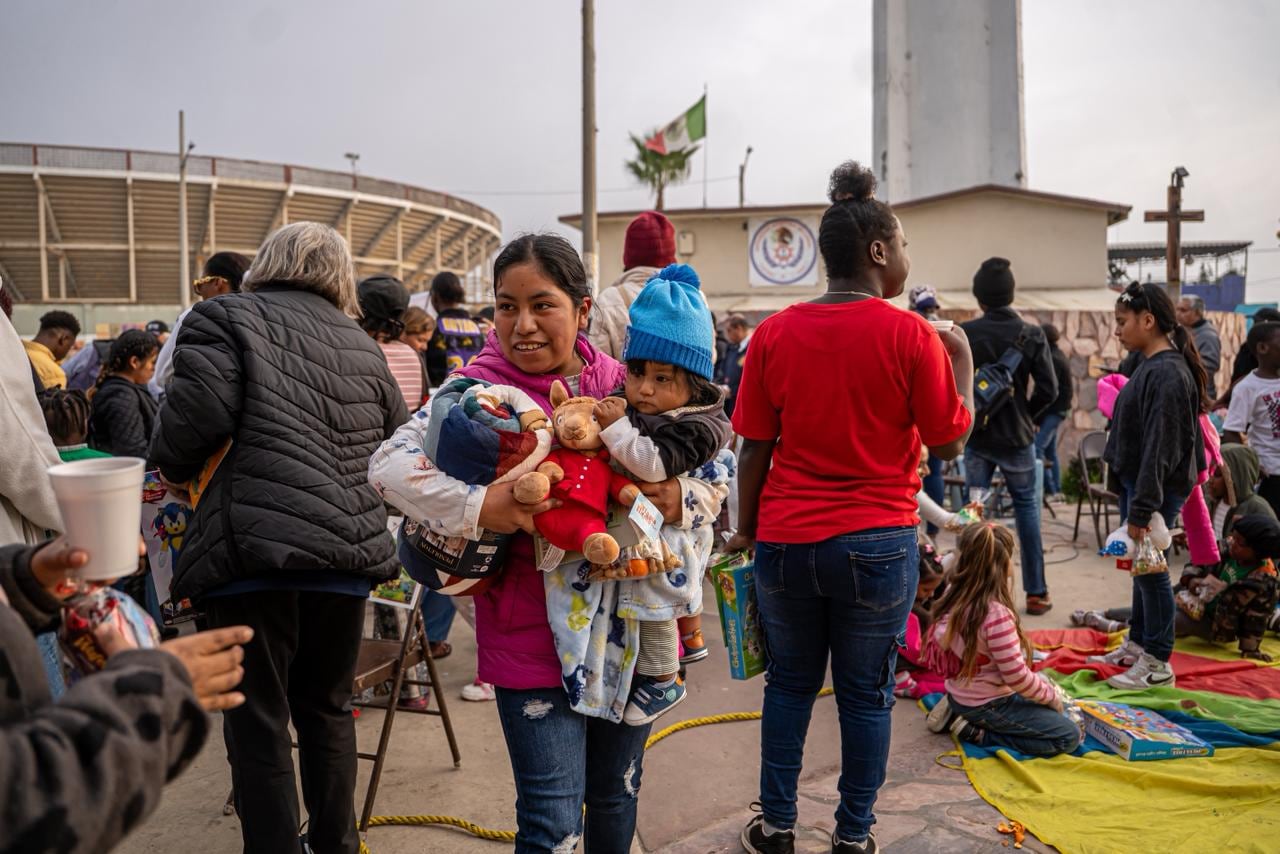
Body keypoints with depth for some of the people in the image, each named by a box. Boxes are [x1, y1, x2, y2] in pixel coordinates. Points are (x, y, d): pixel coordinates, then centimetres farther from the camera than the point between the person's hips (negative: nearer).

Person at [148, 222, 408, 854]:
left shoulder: (222, 318, 4)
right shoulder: (363, 347, 18)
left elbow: (197, 411, -12)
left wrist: (171, 468, 6)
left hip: (253, 546, -5)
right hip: (347, 550, 5)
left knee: (258, 718, 6)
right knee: (327, 707, 19)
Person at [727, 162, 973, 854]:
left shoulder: (773, 334, -1)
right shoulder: (910, 336, -9)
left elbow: (754, 449, 1)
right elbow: (950, 441, -3)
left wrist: (747, 529, 12)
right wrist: (963, 362, 10)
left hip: (785, 539, 3)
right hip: (876, 543, -2)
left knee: (790, 682, 18)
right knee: (866, 693, 12)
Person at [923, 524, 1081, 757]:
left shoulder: (954, 597, -7)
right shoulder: (996, 614, -30)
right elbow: (1016, 676, -24)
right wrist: (1052, 694, -7)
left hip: (959, 695, 9)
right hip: (987, 706, -9)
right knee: (1069, 736, -1)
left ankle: (957, 714, 14)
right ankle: (979, 734, -5)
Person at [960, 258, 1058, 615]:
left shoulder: (964, 333, -9)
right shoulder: (1031, 334, -7)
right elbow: (1049, 389, -8)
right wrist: (1025, 416, 9)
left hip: (976, 437, 0)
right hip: (1017, 437, 0)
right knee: (1027, 509, 11)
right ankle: (1036, 592, 14)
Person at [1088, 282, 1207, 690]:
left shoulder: (1168, 373, -20)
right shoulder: (1150, 366, 10)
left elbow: (1160, 447, -23)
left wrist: (1142, 508, -23)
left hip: (1157, 488, -9)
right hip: (1135, 481, 9)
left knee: (1150, 568, 0)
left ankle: (1157, 663, 12)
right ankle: (1137, 645, 30)